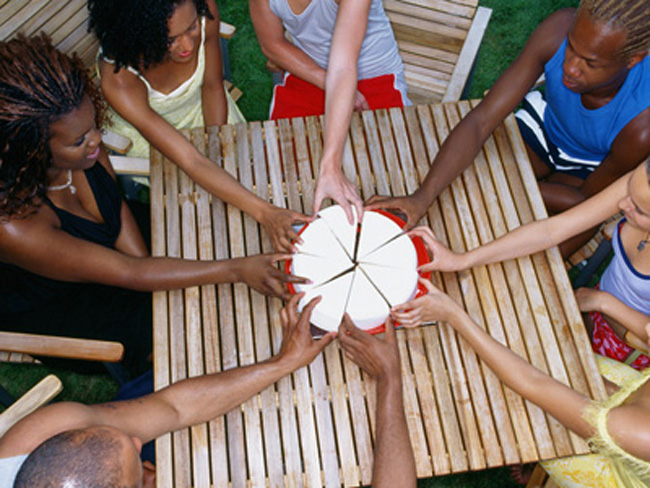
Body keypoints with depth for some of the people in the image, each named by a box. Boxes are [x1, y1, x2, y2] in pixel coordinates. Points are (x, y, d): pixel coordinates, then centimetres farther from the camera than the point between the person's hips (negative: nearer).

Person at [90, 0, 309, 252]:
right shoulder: (116, 78, -42)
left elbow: (212, 87, -12)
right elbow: (190, 162, -43)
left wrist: (216, 151, -17)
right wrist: (265, 213, -50)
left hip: (199, 110, 4)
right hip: (143, 135, -3)